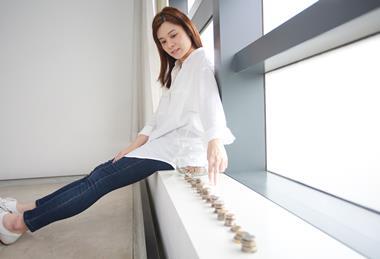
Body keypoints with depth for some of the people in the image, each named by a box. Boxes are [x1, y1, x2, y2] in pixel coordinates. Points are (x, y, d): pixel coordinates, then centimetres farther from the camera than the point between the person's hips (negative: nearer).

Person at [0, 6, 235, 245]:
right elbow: (159, 117, 15)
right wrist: (133, 148, 6)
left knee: (102, 179, -12)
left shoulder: (200, 61, -4)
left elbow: (211, 101, -25)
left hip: (181, 147, -8)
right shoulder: (175, 70, 22)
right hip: (166, 143, 8)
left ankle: (21, 222, -3)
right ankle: (30, 209, 7)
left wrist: (215, 141, -43)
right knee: (103, 173, -1)